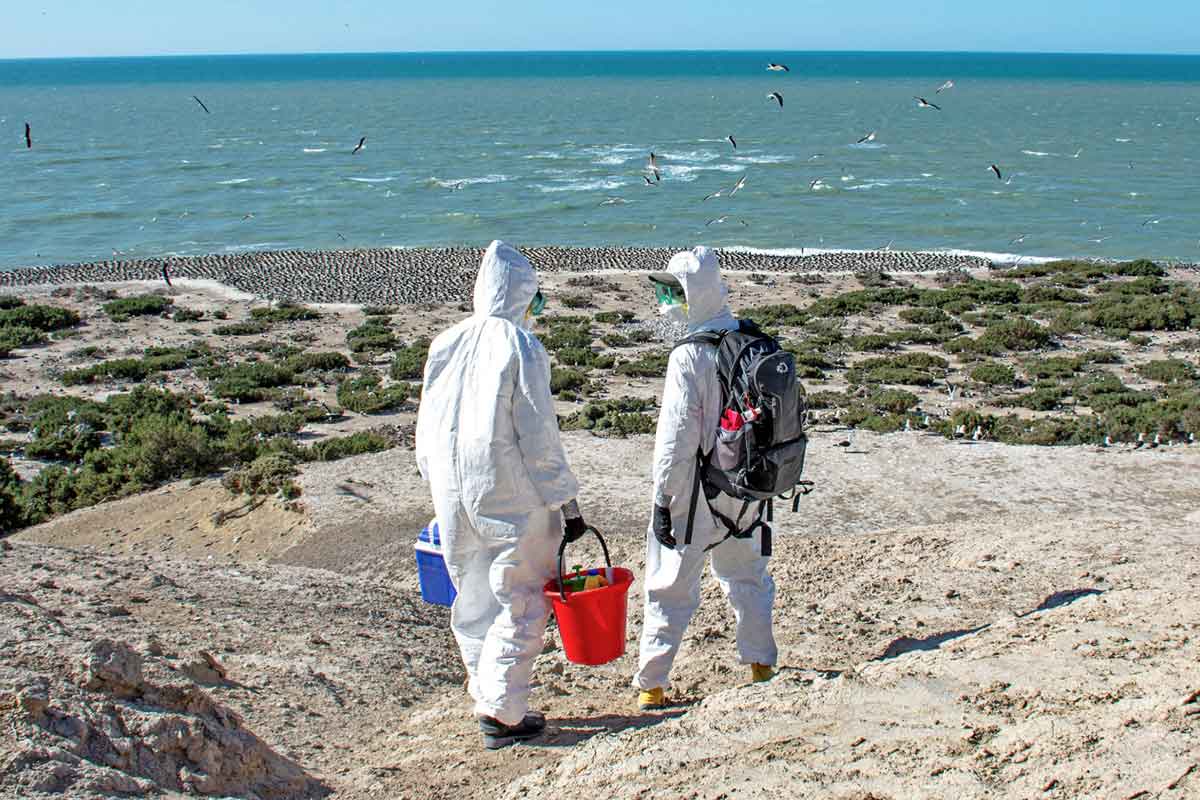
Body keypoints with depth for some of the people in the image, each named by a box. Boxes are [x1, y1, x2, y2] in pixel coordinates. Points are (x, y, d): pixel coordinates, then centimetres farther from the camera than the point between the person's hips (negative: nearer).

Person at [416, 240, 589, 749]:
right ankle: (502, 713, 4)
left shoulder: (445, 345, 5)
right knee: (520, 603, 4)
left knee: (473, 600, 17)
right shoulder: (522, 349, -12)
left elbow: (427, 430, 11)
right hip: (511, 497, -6)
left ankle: (487, 698, 26)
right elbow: (539, 440, -13)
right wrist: (567, 504, -5)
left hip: (454, 497, 6)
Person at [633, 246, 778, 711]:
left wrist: (662, 500, -14)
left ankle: (651, 685, 9)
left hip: (693, 492, -6)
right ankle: (761, 664, 33)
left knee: (671, 585, 3)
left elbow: (677, 436, -20)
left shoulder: (690, 357, -20)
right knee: (747, 573, 22)